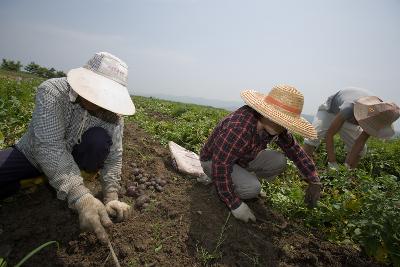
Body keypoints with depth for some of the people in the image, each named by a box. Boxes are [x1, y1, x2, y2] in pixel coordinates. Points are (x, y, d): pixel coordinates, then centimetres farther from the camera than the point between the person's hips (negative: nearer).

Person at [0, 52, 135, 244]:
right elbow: (49, 148, -39)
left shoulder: (113, 112, -20)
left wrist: (111, 197, -34)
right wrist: (82, 199, -49)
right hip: (34, 154, -1)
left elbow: (113, 155, -21)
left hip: (74, 155, 2)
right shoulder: (52, 92, -29)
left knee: (100, 140, -29)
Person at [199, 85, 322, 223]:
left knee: (278, 161, -11)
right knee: (252, 188, -28)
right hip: (213, 160, -7)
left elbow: (295, 150, -1)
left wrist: (314, 182, 1)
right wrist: (235, 205, -27)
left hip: (242, 158, 7)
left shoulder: (275, 126, -13)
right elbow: (220, 166, -35)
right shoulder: (238, 128, -39)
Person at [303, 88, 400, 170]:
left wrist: (348, 165, -27)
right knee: (314, 136, -29)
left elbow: (361, 141, -22)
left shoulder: (379, 115, -27)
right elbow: (329, 135, -39)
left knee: (361, 149, -7)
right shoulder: (350, 107, -44)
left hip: (349, 120, 5)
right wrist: (332, 163, -39)